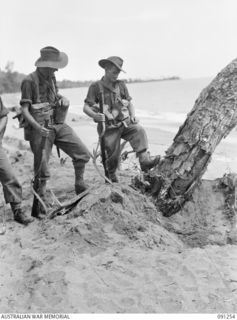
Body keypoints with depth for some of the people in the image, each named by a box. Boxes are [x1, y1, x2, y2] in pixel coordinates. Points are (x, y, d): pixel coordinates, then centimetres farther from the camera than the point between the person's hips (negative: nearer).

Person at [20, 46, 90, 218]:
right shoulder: (30, 81, -11)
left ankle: (80, 186, 23)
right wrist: (37, 126, -28)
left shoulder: (51, 78, 10)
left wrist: (63, 99, 4)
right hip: (40, 128, -7)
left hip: (59, 125, 7)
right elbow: (24, 109, -13)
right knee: (42, 169, -3)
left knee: (83, 154, 3)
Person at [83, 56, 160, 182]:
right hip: (110, 127, -3)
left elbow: (129, 102, 14)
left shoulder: (121, 85, 10)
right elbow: (86, 107, -6)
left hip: (125, 123, 3)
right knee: (113, 155, 1)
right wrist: (94, 115, -27)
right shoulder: (96, 86, -2)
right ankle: (111, 175, 31)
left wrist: (132, 115, -7)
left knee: (139, 131, -27)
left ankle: (145, 160, -37)